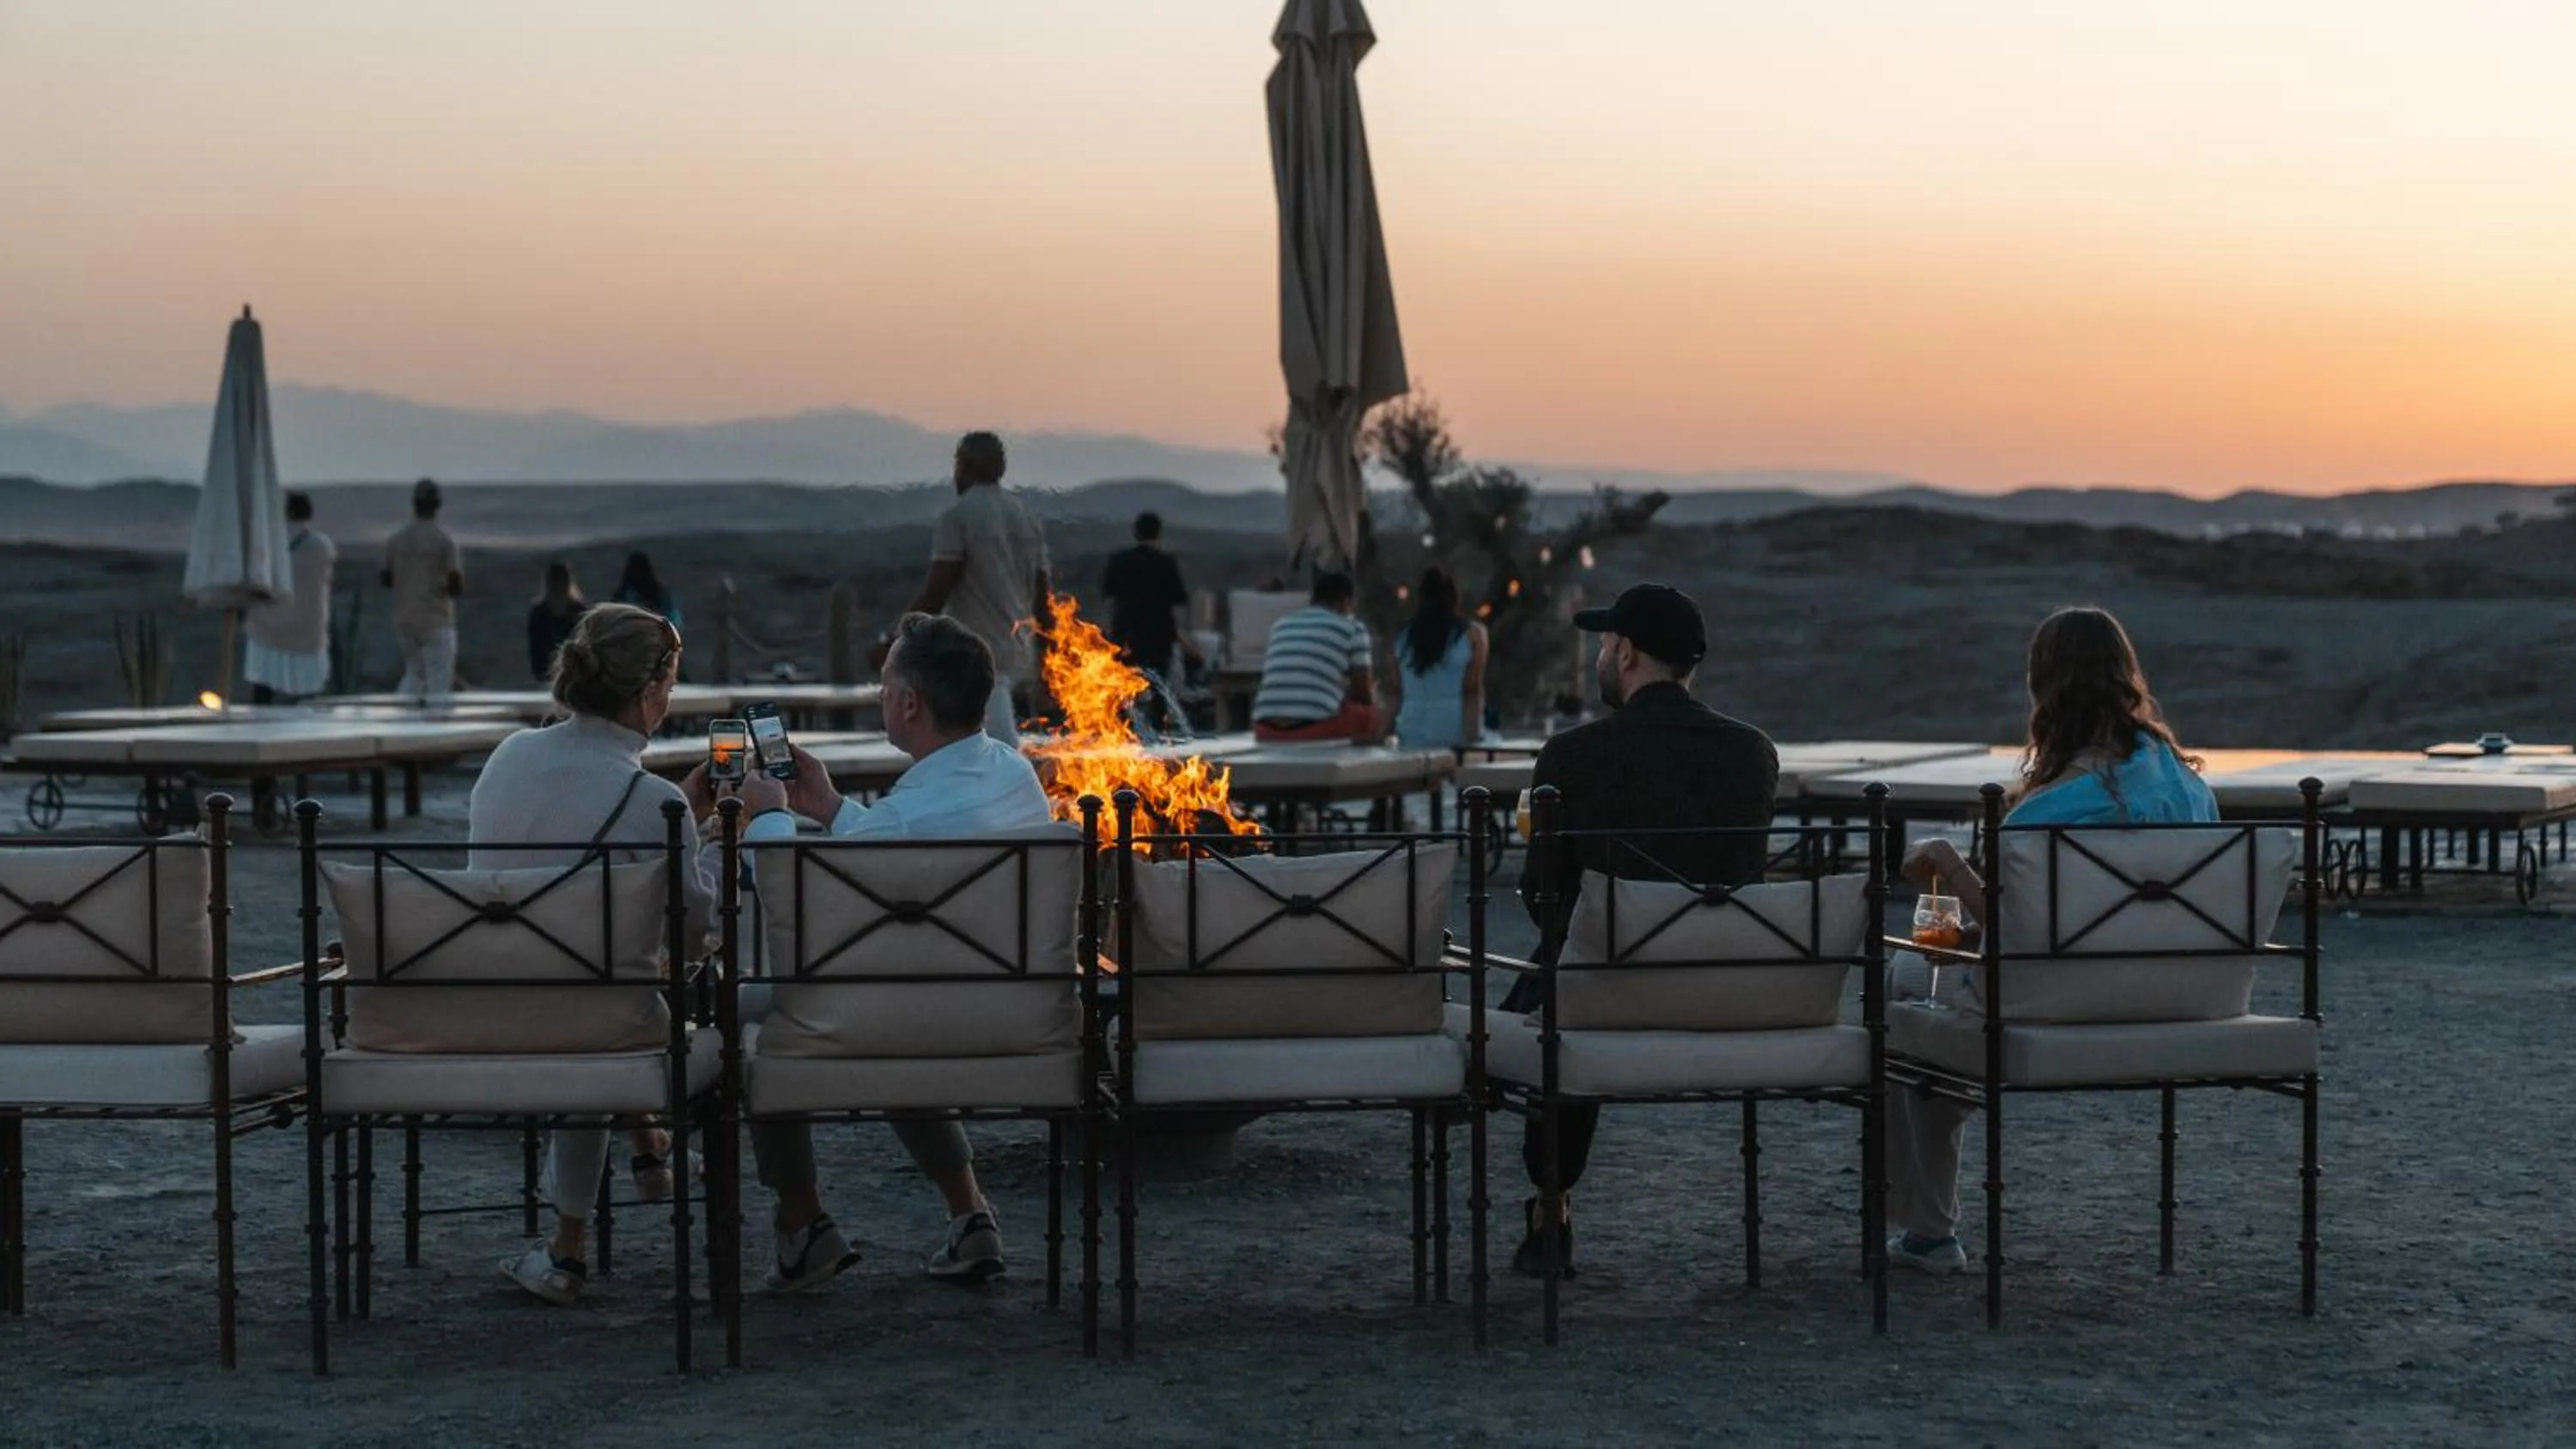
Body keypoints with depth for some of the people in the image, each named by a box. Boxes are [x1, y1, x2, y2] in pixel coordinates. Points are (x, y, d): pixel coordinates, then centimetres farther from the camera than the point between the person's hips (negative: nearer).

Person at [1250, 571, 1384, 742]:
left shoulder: (1281, 624, 22)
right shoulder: (1352, 628, 9)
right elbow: (1364, 695, 12)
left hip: (1268, 733, 4)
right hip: (1318, 728, -4)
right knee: (1376, 716, 24)